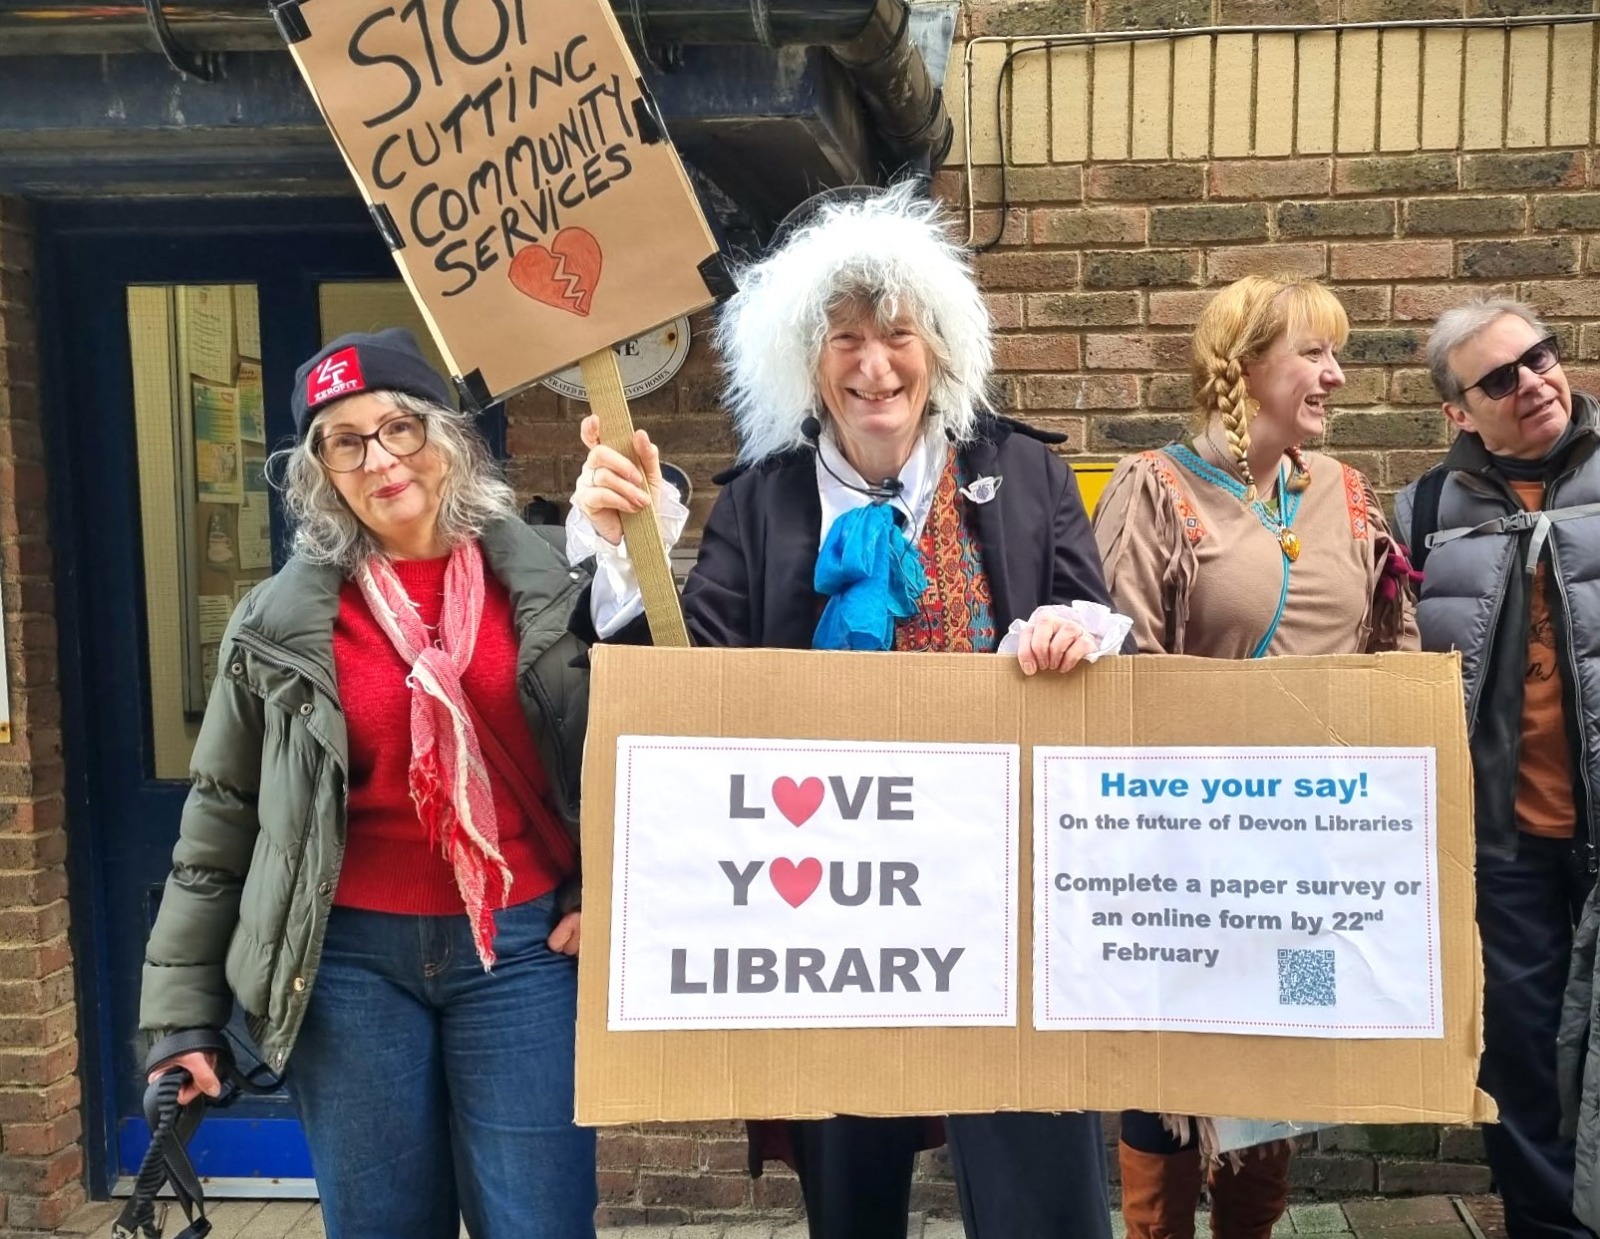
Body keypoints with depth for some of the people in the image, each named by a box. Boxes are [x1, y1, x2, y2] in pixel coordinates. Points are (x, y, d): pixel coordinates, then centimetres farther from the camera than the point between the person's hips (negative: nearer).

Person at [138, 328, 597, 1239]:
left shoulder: (552, 579, -2)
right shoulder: (283, 624, 0)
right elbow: (222, 818, 6)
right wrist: (183, 1010, 6)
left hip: (525, 946, -1)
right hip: (354, 958, 1)